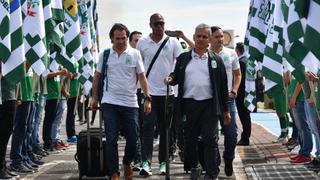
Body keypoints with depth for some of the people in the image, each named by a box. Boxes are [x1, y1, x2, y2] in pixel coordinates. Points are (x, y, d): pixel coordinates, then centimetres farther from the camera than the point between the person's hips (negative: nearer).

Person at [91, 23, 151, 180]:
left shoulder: (135, 54, 2)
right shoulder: (105, 54, 4)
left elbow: (142, 77, 2)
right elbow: (97, 77, 13)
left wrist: (147, 98, -5)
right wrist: (94, 98, 10)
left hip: (130, 103, 0)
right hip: (109, 103, 0)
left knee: (133, 139, 4)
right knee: (111, 139, -2)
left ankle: (127, 164, 30)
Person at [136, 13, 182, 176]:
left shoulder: (173, 42, 3)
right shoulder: (142, 43, 4)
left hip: (167, 91, 1)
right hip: (149, 91, -1)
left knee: (165, 128, 7)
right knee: (148, 126, -9)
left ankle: (163, 162, 15)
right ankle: (146, 162, -13)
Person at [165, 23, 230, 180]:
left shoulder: (216, 60, 6)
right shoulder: (183, 58, 10)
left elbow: (223, 86, 7)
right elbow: (176, 77, 15)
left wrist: (225, 110, 5)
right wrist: (170, 79, -11)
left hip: (209, 106, -2)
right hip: (188, 105, 2)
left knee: (210, 141, -4)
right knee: (190, 139, 11)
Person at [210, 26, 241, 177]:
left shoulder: (231, 54, 5)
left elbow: (237, 75, 12)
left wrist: (233, 91, 0)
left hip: (228, 98, 2)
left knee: (231, 133, -2)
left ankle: (228, 161, 18)